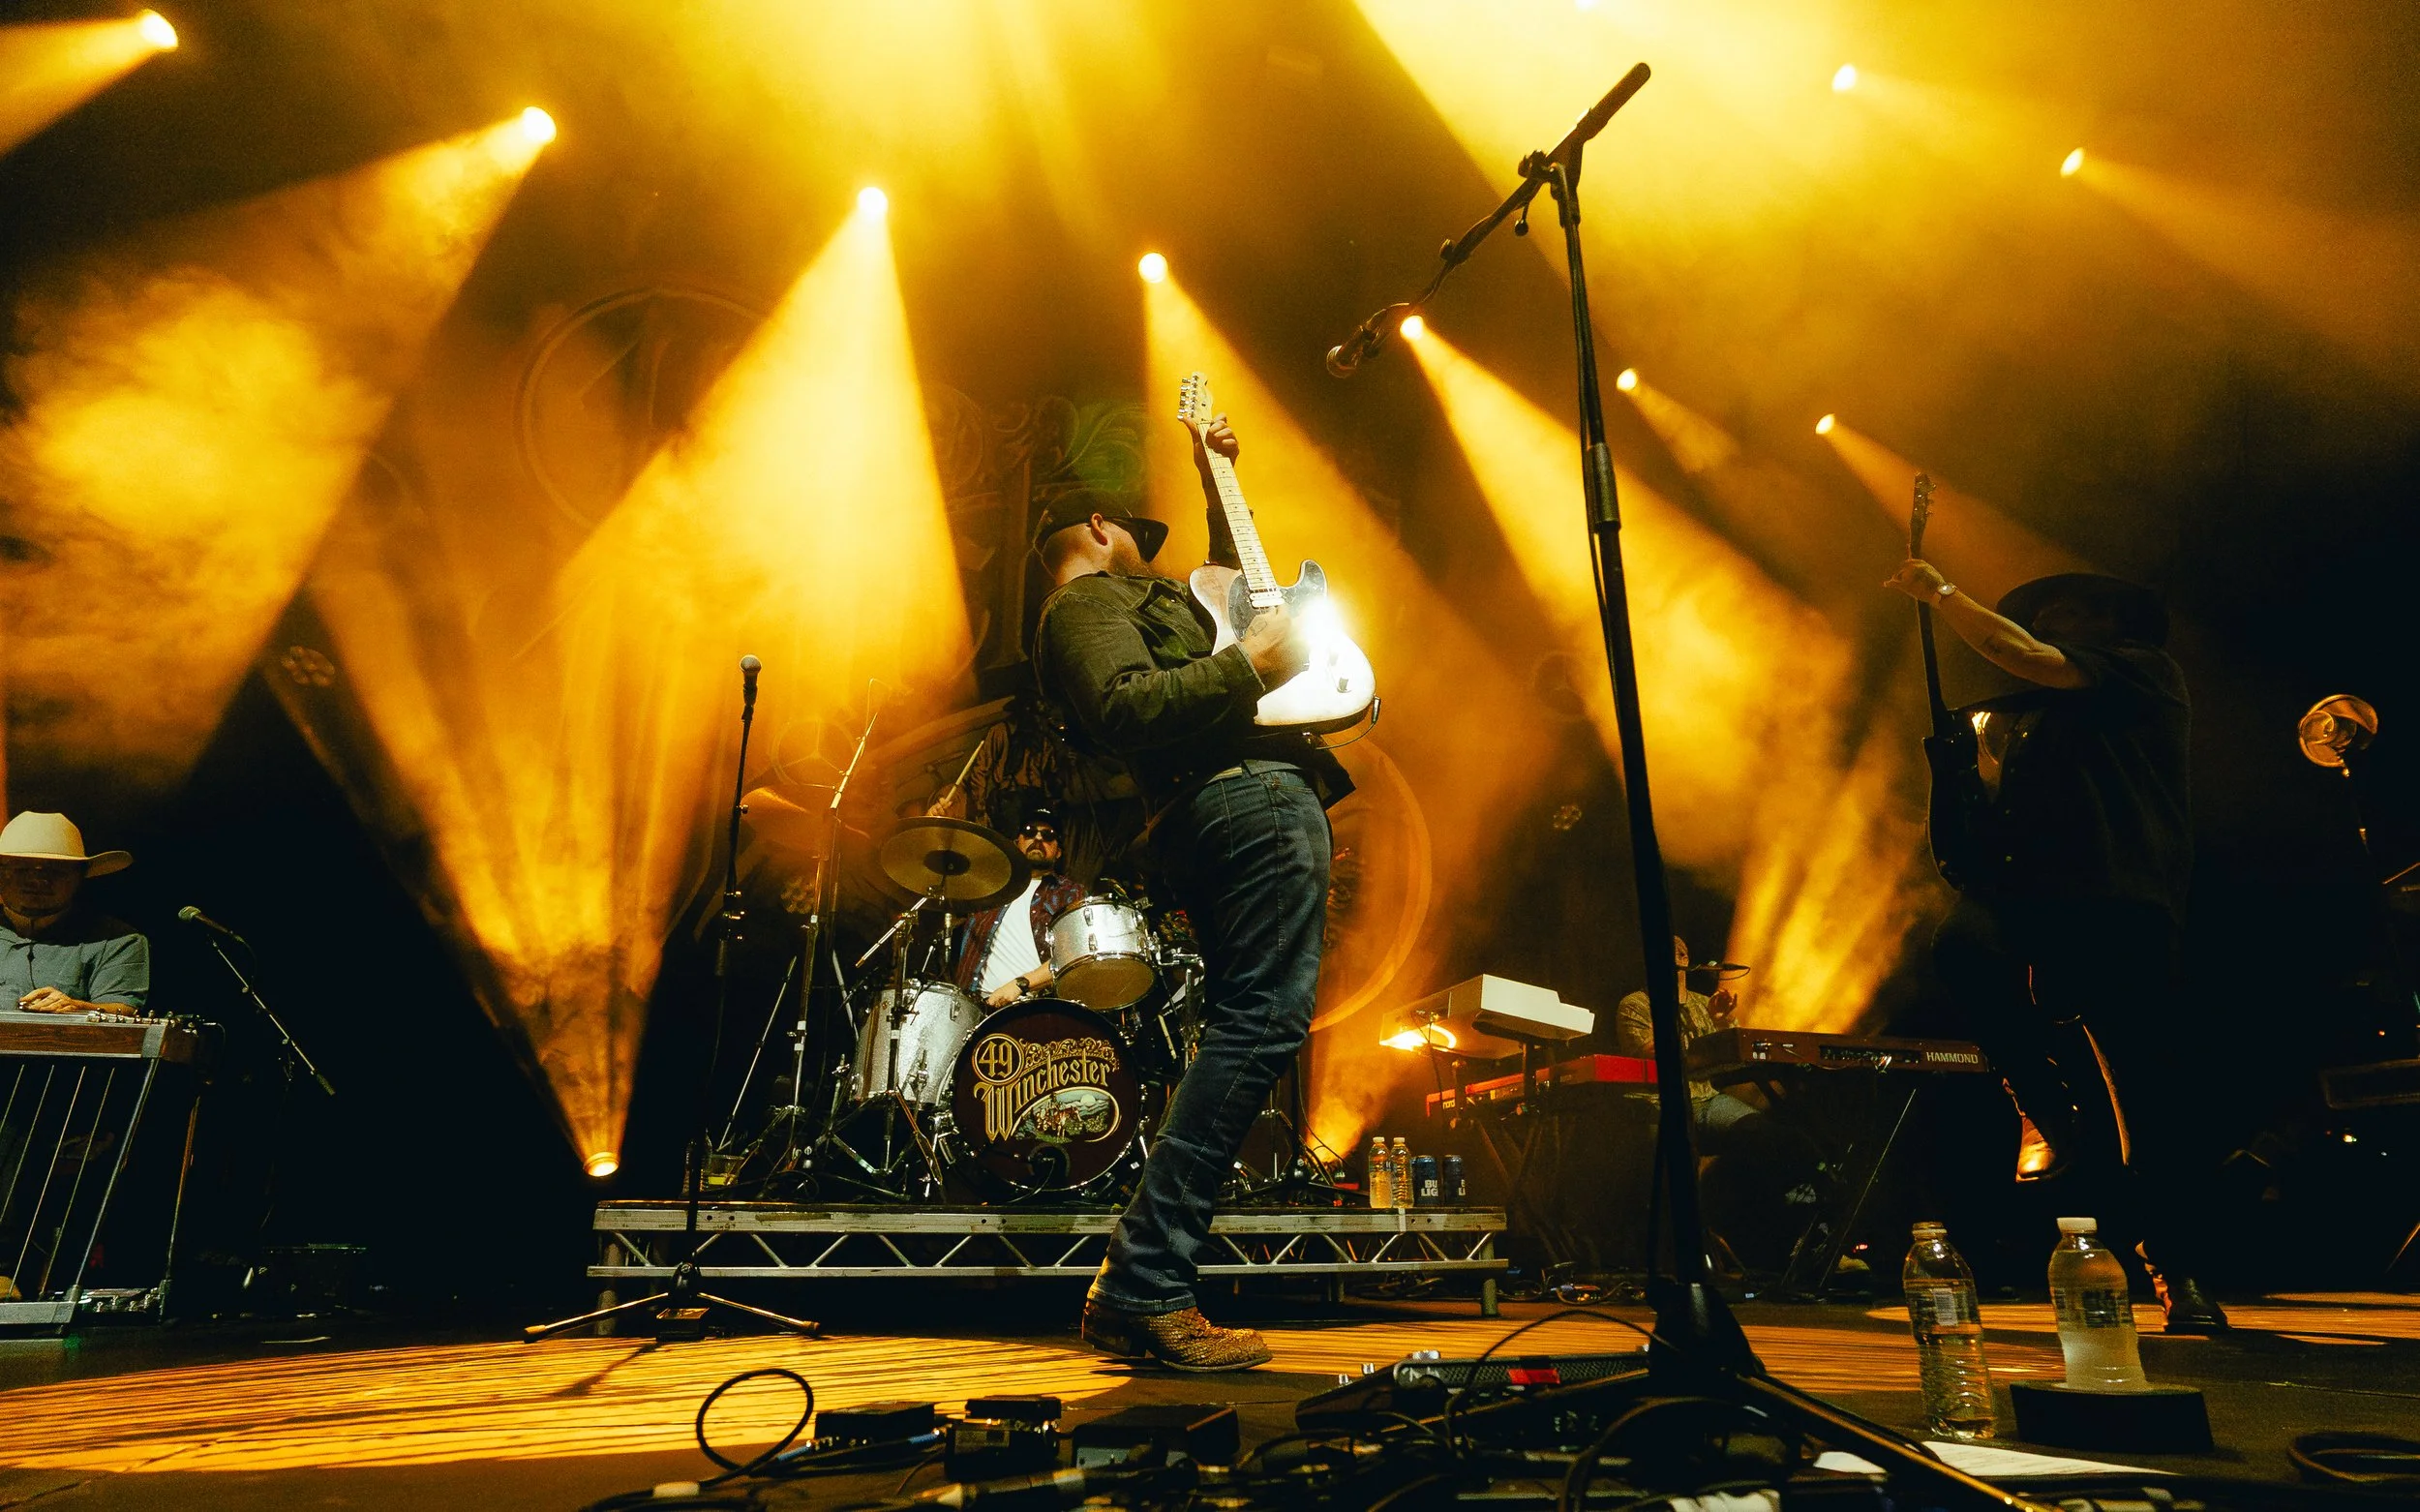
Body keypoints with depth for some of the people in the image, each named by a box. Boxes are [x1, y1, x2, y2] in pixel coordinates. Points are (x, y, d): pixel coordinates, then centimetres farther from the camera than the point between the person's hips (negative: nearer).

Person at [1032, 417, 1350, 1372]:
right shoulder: (1085, 602, 2)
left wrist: (1215, 474, 42)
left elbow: (1233, 581, 48)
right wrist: (1250, 665, -11)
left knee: (1243, 1029, 9)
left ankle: (1131, 1293, 10)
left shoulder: (1134, 601, 33)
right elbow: (1124, 707, -19)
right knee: (1263, 1021, -16)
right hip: (1255, 799, -10)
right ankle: (1149, 1289, -15)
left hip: (1217, 815, 11)